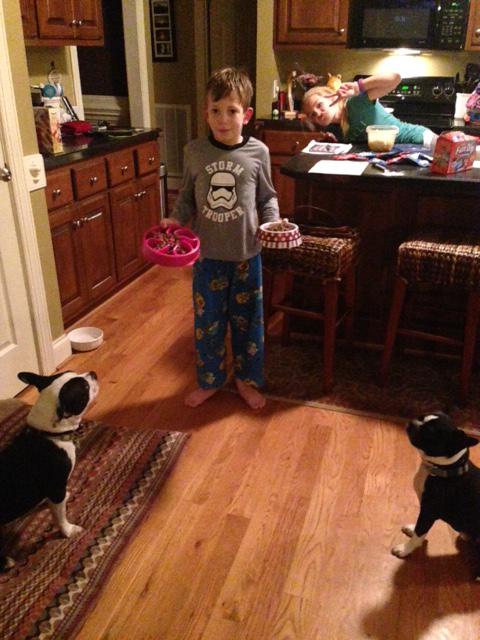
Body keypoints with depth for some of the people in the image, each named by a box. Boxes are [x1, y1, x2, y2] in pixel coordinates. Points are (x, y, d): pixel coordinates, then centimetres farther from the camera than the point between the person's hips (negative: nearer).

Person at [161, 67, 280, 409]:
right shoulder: (195, 151, -4)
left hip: (246, 254, -1)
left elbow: (268, 197, 4)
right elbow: (187, 195, 7)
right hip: (208, 253, 1)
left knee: (247, 320, 13)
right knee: (207, 321, 12)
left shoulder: (258, 152, -7)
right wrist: (176, 218, -10)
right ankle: (209, 380, 33)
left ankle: (247, 379, 34)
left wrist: (272, 224, -13)